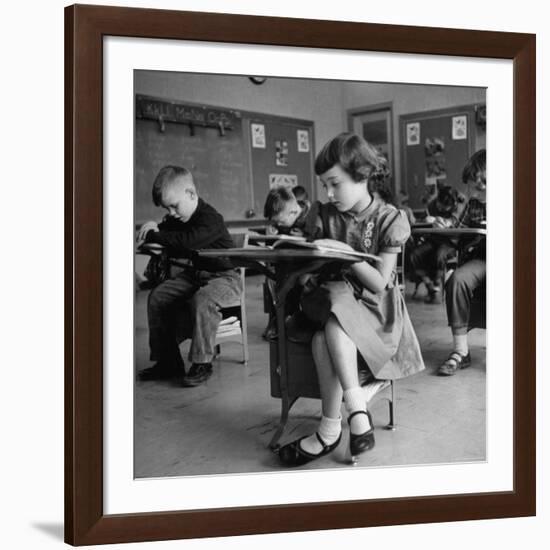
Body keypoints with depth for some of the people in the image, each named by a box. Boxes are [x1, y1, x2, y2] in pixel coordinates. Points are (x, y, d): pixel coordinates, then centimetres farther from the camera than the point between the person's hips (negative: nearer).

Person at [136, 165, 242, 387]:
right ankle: (168, 361, 2)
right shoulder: (180, 218, 5)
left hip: (224, 277, -9)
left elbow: (188, 241, -39)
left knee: (203, 300, -37)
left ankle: (201, 364, -21)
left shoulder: (209, 219, -23)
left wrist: (154, 235, -28)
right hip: (195, 274, 9)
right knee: (157, 296, -5)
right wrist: (155, 227, -7)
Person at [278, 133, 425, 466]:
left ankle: (331, 430, -29)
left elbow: (379, 283, -12)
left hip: (376, 310, -3)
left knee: (325, 339, -33)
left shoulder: (390, 219, -5)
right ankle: (357, 410, -33)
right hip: (336, 301, 3)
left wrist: (344, 252, -20)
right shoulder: (327, 216, 8)